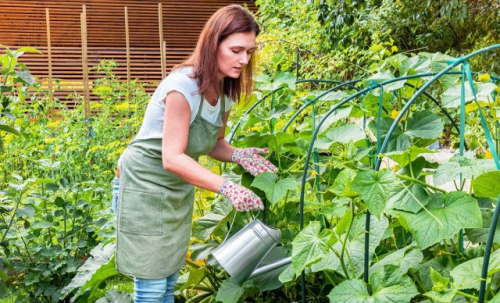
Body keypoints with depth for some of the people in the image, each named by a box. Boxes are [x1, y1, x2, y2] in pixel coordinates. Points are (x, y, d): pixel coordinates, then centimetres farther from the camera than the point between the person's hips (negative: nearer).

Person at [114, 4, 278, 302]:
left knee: (170, 279, 15)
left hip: (178, 188, 8)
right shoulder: (183, 86, -27)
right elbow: (172, 158, -30)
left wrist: (239, 155, -17)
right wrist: (226, 186, -38)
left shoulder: (226, 91, -3)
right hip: (144, 186, -7)